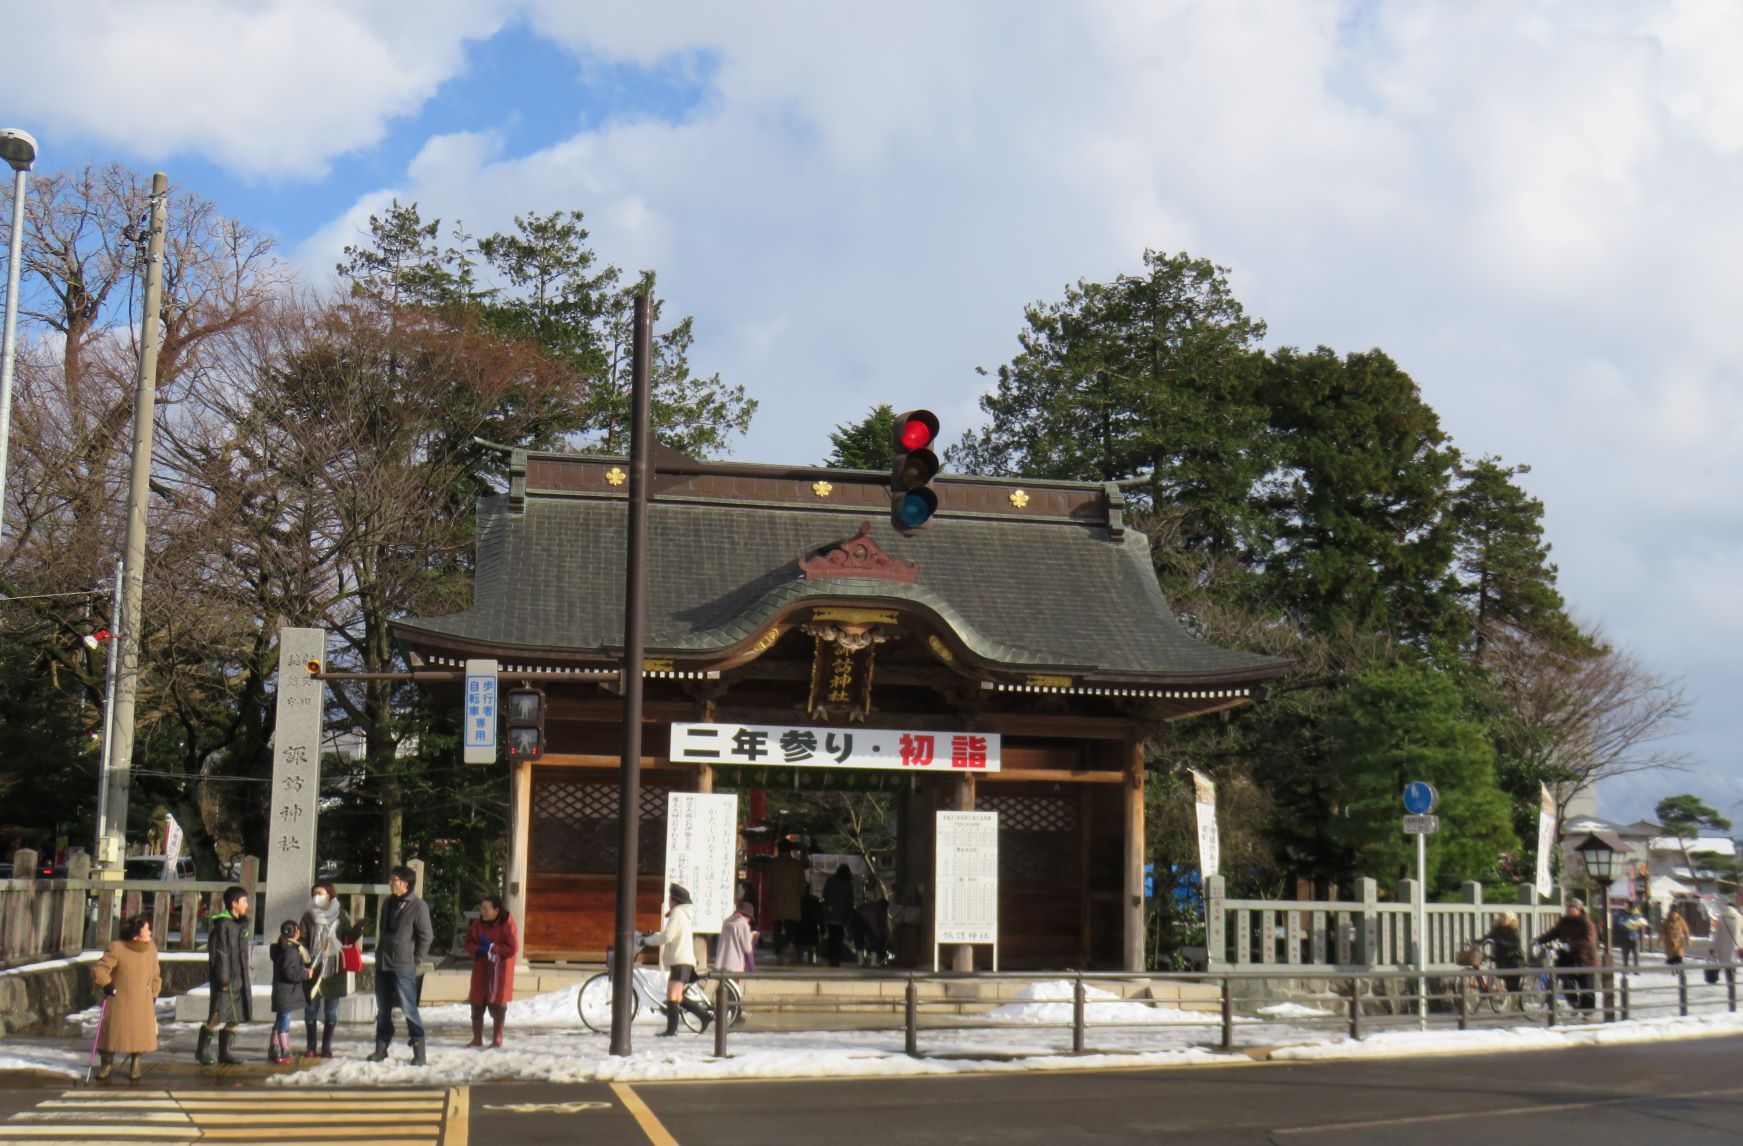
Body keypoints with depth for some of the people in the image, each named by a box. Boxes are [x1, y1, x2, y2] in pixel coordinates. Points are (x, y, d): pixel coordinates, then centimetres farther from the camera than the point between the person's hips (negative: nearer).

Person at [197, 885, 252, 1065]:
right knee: (217, 1016, -9)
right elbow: (219, 954, -16)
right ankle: (202, 1051, 3)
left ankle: (224, 1052, 17)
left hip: (239, 979, 9)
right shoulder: (222, 924, -12)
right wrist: (223, 979, -19)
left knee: (235, 1017, 9)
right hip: (225, 979, -9)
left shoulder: (239, 924, 15)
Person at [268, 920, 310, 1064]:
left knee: (280, 1022, 17)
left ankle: (273, 1050, 25)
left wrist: (305, 970, 5)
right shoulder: (290, 950, -19)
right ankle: (284, 1052, -4)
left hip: (283, 992, 10)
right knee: (284, 1022, -6)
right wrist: (306, 974, -15)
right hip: (286, 993, -10)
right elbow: (289, 972, -25)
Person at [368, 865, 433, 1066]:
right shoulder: (388, 903, 12)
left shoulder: (418, 906, -10)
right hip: (382, 964, 7)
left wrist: (416, 960, -9)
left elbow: (426, 936, -9)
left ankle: (419, 1050, 0)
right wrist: (380, 952, 14)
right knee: (383, 1010, 12)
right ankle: (381, 1048, 20)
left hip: (403, 966, -7)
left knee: (409, 1008, -6)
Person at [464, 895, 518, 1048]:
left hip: (499, 970, -5)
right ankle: (477, 1039, 17)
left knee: (498, 1005, 2)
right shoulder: (478, 923, 2)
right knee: (477, 1004, 7)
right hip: (481, 969, 5)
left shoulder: (507, 924, -13)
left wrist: (492, 948, -20)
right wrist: (479, 950, -14)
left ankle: (497, 1039, 12)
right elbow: (469, 943, 6)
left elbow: (512, 948, -16)